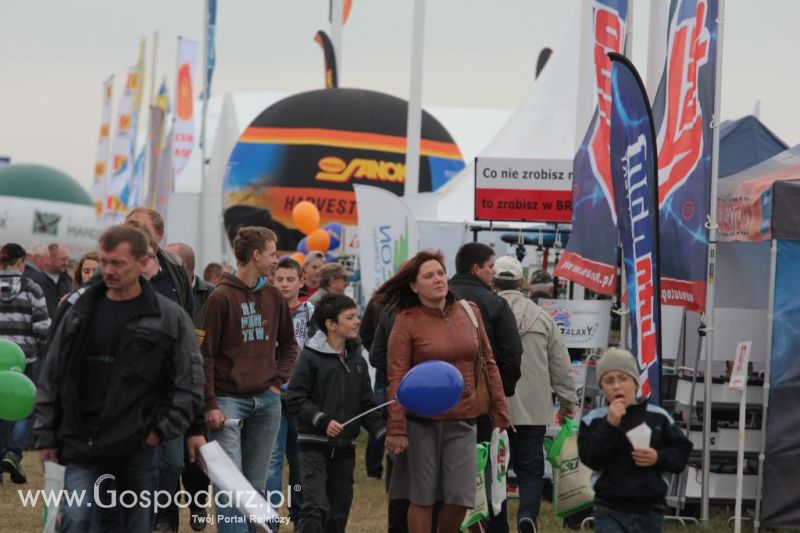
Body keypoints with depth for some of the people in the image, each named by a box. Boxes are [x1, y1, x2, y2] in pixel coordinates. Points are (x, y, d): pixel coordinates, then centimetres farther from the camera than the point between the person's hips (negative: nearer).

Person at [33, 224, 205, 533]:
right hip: (82, 449, 2)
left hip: (138, 449, -2)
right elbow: (51, 378, 12)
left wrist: (162, 430, -8)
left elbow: (188, 384, 0)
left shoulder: (169, 318, -1)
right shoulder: (80, 313, 9)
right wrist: (46, 435, 8)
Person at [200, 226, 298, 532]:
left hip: (267, 401, 6)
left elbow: (288, 343, 22)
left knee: (256, 484, 9)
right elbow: (205, 354, -8)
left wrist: (280, 379, 6)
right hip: (229, 400, -6)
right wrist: (210, 404, -13)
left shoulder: (273, 297, 10)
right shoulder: (221, 297, -7)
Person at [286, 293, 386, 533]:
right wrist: (322, 421, -20)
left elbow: (365, 404, 13)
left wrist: (383, 432, 0)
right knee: (316, 507, -16)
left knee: (339, 511, 10)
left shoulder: (357, 360, 10)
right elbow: (294, 399, -10)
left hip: (345, 446, 6)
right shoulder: (311, 357, -8)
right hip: (314, 444, -6)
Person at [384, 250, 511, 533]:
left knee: (460, 498, -2)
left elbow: (488, 364, 12)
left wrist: (499, 412, 11)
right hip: (422, 422, -3)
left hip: (462, 420, 3)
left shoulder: (470, 312, 6)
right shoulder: (407, 322, -6)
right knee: (422, 497, 3)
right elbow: (396, 379, -8)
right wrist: (396, 429, -13)